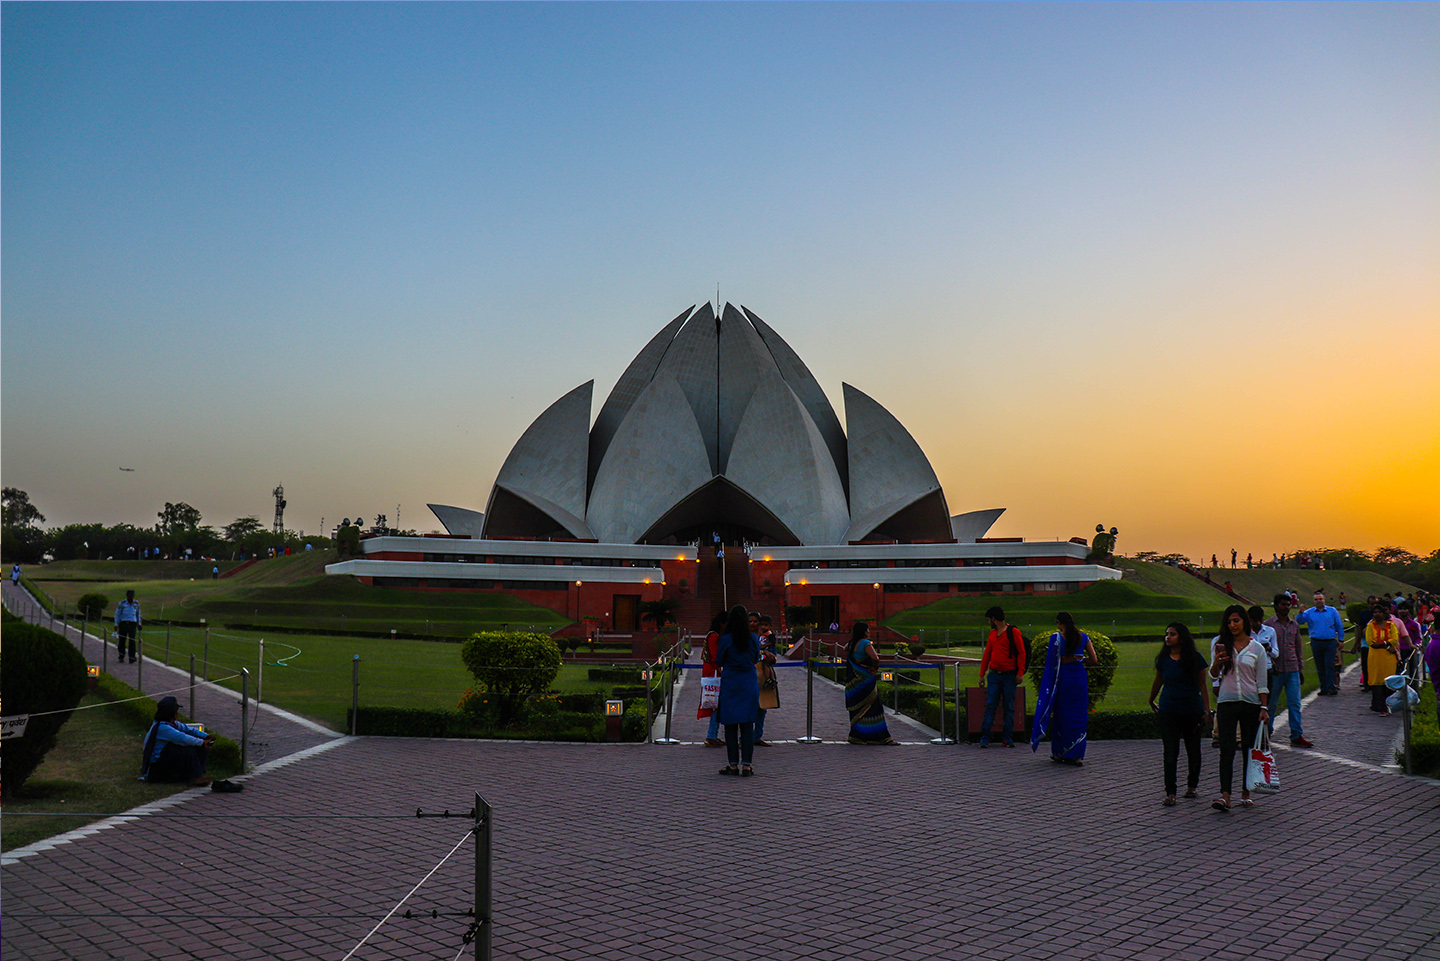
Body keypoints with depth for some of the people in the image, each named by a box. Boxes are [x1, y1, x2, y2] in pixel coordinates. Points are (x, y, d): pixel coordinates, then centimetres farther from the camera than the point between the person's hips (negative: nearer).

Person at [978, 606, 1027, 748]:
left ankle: (1008, 739, 8)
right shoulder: (992, 633, 14)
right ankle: (984, 738, -3)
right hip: (994, 675, 4)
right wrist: (982, 673, 15)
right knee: (990, 706, -2)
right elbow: (987, 654, 19)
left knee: (1009, 708, 2)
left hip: (1009, 676, -4)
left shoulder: (1013, 632, -3)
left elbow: (1021, 653, -4)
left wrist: (1020, 672, -12)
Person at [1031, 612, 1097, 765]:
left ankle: (1059, 753, 16)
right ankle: (1077, 755, 5)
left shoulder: (1056, 637, -7)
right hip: (1080, 677, 3)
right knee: (1079, 715, 7)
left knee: (1061, 714, 9)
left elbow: (1051, 662, -11)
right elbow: (1094, 659, 5)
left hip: (1063, 677, -3)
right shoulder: (1083, 636, 4)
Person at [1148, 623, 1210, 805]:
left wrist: (1207, 710, -5)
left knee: (1193, 750, 11)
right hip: (1168, 712, 1)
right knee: (1170, 752, -5)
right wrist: (1151, 702, 28)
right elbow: (1158, 682, 18)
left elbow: (1203, 685, 0)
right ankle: (1170, 793, -4)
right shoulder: (1163, 659, 4)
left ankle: (1192, 786, 31)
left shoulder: (1194, 658, -3)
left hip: (1192, 711, -1)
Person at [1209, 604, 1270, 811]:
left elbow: (1262, 682, 3)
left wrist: (1264, 707, -4)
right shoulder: (1221, 645, 6)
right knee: (1227, 749, -10)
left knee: (1249, 749, 7)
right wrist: (1217, 661, -15)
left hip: (1251, 703, 0)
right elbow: (1213, 675, 6)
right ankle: (1225, 796, -17)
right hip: (1227, 703, 0)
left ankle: (1245, 793, 20)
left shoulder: (1256, 649, 2)